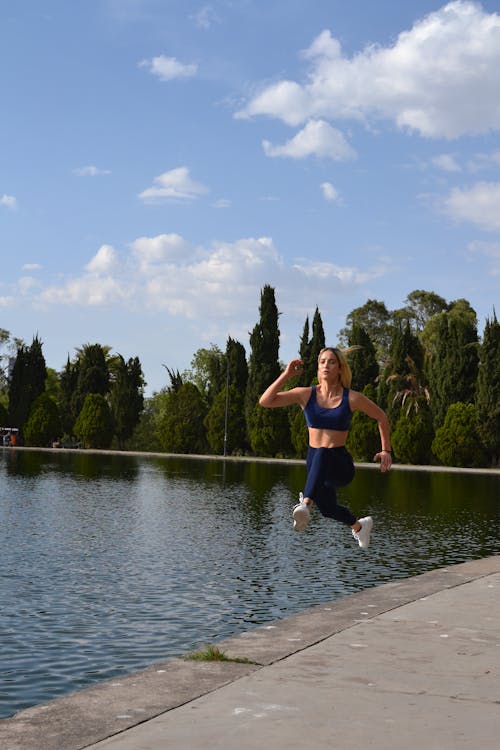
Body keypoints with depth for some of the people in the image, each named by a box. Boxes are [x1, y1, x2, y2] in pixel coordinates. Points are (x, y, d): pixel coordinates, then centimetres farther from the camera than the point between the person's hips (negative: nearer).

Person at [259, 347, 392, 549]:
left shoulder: (352, 398, -4)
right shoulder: (306, 394, 1)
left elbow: (382, 417, 12)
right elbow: (265, 401, -8)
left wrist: (386, 450, 9)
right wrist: (287, 374, -13)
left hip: (341, 464, -5)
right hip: (315, 464, 5)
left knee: (323, 454, -39)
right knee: (327, 508, 18)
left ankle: (306, 504, -61)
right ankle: (358, 526, 52)